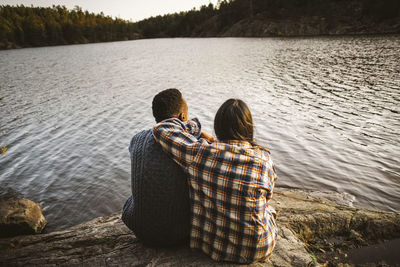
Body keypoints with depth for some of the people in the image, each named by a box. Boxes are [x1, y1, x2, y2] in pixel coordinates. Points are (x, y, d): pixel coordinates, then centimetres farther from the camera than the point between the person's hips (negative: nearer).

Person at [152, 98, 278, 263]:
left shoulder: (201, 153, -22)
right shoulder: (264, 160, -19)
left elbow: (161, 129, -10)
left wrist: (193, 125, 4)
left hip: (211, 244, 2)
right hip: (256, 251, -1)